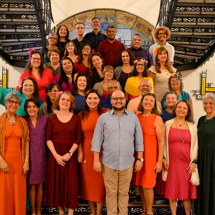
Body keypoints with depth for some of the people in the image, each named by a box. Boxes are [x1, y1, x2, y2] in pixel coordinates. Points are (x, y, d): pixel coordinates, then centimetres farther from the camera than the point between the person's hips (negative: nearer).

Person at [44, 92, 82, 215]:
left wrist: (69, 154, -11)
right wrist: (56, 155, -9)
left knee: (71, 182, -1)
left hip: (70, 155, -1)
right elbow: (48, 139, 1)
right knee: (57, 181, 5)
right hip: (55, 155, 1)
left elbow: (78, 138, -1)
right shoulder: (52, 118, 5)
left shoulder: (76, 118, 3)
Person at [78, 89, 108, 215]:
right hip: (87, 152, 3)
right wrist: (80, 153, -3)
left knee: (100, 181, 5)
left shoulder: (106, 113, -4)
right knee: (88, 181, 10)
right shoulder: (82, 115, 5)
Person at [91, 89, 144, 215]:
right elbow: (97, 141, 2)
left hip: (127, 163, 1)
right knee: (111, 193, 8)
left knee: (124, 192, 10)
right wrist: (96, 160, -2)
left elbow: (139, 140, 10)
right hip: (109, 163, -1)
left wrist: (140, 159, 5)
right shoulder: (103, 118, 2)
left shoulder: (133, 118, 7)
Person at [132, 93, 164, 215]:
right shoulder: (137, 117, 7)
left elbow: (161, 141, -7)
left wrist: (160, 161, -10)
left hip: (150, 156, -4)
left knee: (147, 185, -1)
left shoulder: (157, 119, -6)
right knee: (140, 184, 10)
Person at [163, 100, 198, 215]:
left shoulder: (192, 127, 7)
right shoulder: (168, 124, 4)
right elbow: (163, 143, 7)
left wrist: (194, 162, -1)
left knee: (187, 191, 5)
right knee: (172, 190, 7)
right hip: (172, 163, 0)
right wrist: (163, 158, 0)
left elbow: (195, 146, 7)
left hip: (187, 164, 1)